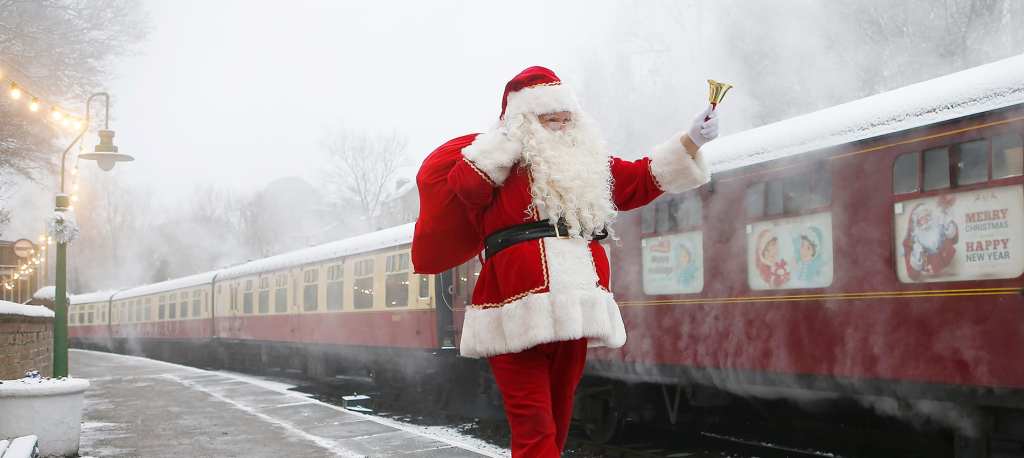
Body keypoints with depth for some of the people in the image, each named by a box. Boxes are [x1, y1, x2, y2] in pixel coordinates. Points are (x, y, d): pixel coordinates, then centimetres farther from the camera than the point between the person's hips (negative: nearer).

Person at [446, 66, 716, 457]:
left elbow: (642, 178, 23)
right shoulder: (499, 164, 2)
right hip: (519, 314, -6)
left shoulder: (585, 162, 20)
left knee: (556, 425, 15)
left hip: (573, 308, 7)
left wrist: (692, 140, 13)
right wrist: (513, 137, -8)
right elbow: (464, 183, -17)